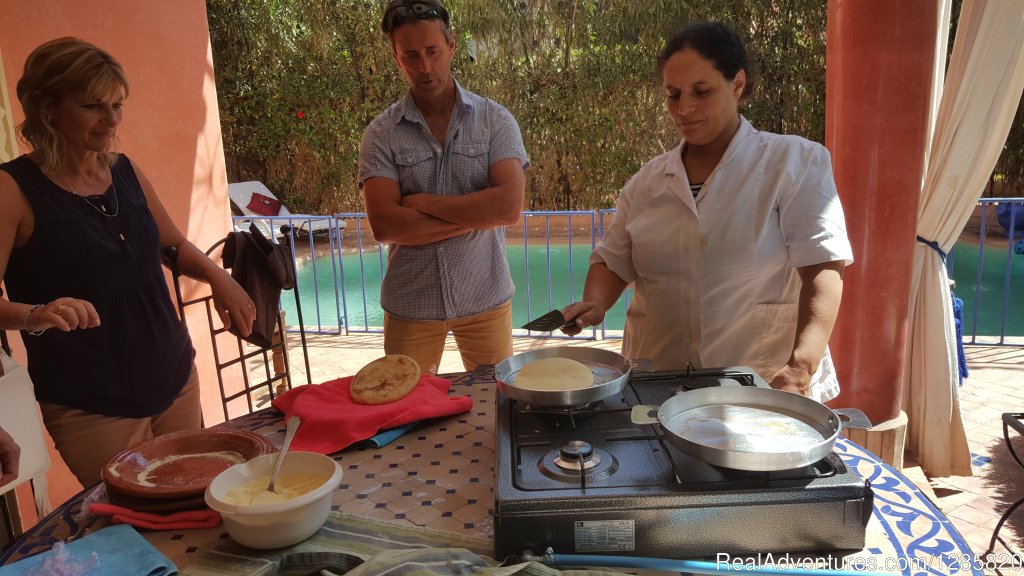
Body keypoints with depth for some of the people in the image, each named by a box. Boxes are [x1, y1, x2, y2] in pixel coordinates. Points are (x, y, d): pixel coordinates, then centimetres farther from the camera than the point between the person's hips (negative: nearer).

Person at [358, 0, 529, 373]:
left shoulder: (495, 120, -3)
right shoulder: (380, 135, -2)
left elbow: (509, 207, -16)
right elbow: (383, 225, -14)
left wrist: (422, 202, -13)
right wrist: (476, 214, -15)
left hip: (485, 299, 0)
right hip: (410, 304, 0)